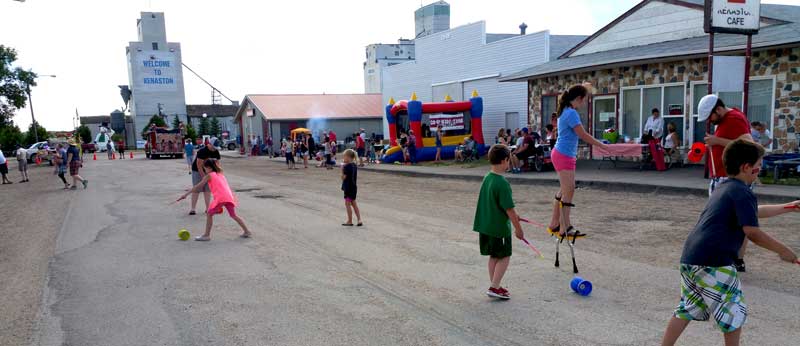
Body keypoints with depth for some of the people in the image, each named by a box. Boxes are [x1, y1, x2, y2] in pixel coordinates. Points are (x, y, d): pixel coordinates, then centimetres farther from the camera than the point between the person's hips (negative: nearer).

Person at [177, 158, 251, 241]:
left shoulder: (209, 175, 7)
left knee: (209, 214, 6)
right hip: (229, 197, 7)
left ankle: (207, 235, 4)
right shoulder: (220, 174, 26)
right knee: (233, 215, 19)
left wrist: (185, 194, 3)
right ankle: (246, 232, 23)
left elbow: (198, 186, 2)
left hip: (220, 198, -7)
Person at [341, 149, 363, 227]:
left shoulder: (346, 166, -18)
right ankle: (359, 220, 12)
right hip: (354, 187, 9)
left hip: (348, 188, -9)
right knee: (354, 203, 15)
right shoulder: (354, 166, 7)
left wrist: (342, 169, -15)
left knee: (347, 203, 2)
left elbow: (343, 177, -18)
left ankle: (350, 221, 8)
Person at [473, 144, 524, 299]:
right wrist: (518, 228, -10)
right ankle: (494, 288, 5)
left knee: (493, 256, 17)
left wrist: (513, 216, 23)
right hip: (499, 227, -8)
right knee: (504, 257, 5)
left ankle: (494, 286, 26)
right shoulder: (502, 183, -22)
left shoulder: (487, 178, 4)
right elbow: (509, 209, -20)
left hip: (485, 225, 8)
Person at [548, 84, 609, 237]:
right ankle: (565, 229, -6)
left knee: (564, 191, 15)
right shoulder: (572, 113, -19)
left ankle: (554, 224, 22)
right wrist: (602, 146, -8)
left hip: (562, 155, 10)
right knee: (569, 192, -8)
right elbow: (583, 135, -17)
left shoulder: (565, 110, 10)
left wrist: (583, 87, 45)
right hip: (564, 156, -10)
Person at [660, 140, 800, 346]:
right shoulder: (743, 192, -8)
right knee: (734, 314, 9)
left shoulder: (724, 188, 21)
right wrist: (783, 251, -2)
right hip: (713, 262, -9)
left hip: (689, 258, 9)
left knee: (687, 310, 19)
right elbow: (752, 232, -14)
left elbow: (754, 212, 36)